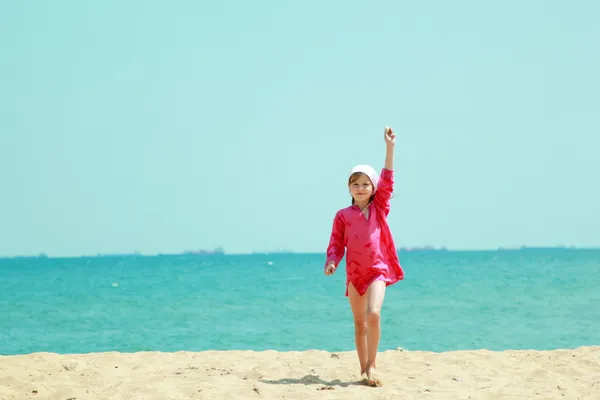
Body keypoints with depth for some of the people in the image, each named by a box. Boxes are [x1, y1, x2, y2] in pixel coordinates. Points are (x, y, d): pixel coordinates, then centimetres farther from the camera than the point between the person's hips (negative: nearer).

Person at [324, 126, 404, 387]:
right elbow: (336, 244, 4)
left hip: (377, 270, -2)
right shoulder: (343, 216, 3)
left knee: (373, 314, -22)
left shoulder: (379, 209, 3)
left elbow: (387, 180, -5)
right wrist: (332, 262, -16)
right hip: (354, 273, 2)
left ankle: (372, 366, -12)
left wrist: (389, 147, -11)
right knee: (359, 323, 9)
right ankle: (364, 369, 17)